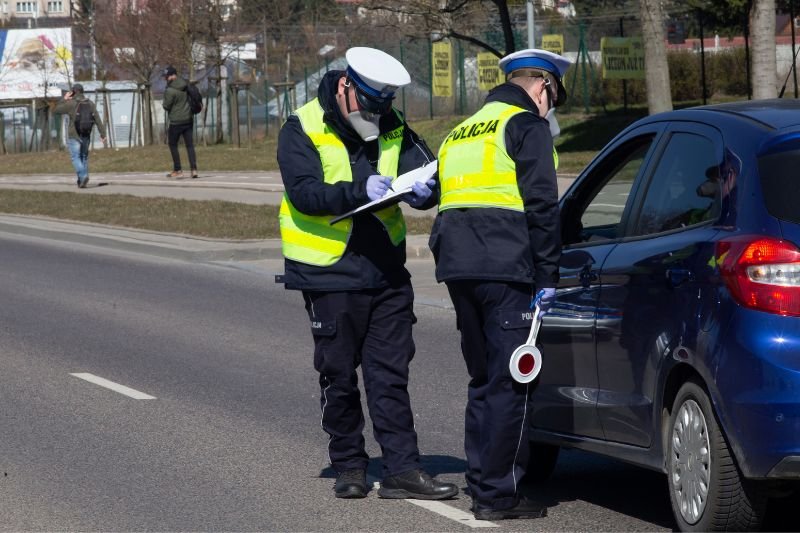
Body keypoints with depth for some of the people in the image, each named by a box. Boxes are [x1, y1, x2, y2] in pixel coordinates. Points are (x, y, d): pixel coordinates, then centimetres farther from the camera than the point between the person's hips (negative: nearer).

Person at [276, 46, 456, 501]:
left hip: (387, 272, 4)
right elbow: (304, 192, -20)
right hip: (330, 275, -4)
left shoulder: (393, 128, 6)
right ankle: (349, 467, 19)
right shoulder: (303, 131, -8)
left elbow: (427, 169, 0)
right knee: (339, 378, 7)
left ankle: (402, 469, 3)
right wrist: (360, 191, -34)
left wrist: (423, 189, -25)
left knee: (391, 374, 3)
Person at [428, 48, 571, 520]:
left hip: (458, 269, 8)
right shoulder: (527, 127, -1)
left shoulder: (461, 134, 24)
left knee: (484, 380, 17)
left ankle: (482, 482, 19)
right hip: (505, 270, -8)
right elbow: (542, 206, -9)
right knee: (510, 384, -5)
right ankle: (498, 494, -6)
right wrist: (547, 278, -8)